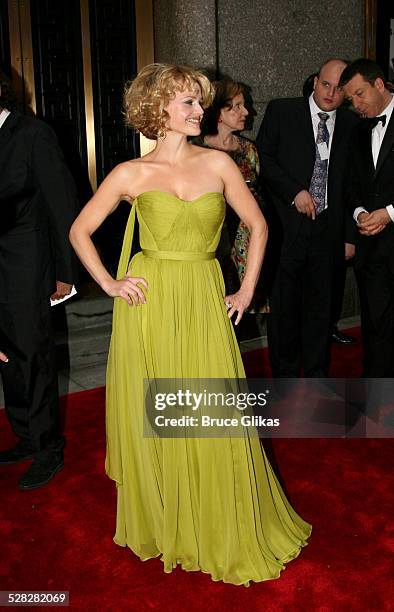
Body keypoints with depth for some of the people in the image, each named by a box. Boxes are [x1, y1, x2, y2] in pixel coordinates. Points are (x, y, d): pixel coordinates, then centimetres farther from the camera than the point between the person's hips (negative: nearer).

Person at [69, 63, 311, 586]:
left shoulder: (217, 163, 4)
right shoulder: (131, 174, 0)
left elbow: (257, 225, 10)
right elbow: (80, 231, 8)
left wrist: (246, 292, 5)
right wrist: (109, 284, -1)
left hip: (204, 304, 1)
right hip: (148, 305, -1)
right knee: (153, 420, 9)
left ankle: (228, 532, 28)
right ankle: (159, 523, 33)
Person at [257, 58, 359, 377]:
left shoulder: (351, 124, 9)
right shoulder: (281, 111, 2)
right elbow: (264, 158, -1)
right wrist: (295, 192, -12)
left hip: (327, 228, 2)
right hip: (287, 226, -2)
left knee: (321, 304, 10)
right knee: (284, 305, 5)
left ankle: (317, 376, 25)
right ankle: (284, 376, 21)